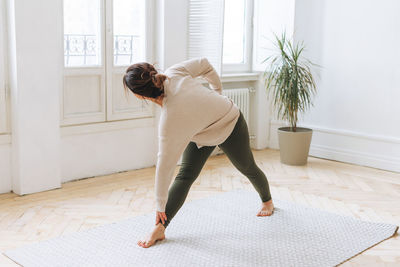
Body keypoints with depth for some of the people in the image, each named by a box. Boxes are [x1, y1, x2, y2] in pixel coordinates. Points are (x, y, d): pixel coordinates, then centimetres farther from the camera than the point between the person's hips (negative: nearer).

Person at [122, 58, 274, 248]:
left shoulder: (169, 121, -40)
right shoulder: (173, 73, -27)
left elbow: (165, 164, -32)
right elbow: (204, 64, -13)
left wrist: (160, 205, -20)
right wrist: (217, 92, 6)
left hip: (231, 129, -7)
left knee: (248, 169, 22)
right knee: (185, 175, -8)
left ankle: (267, 201, 52)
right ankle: (160, 228, -13)